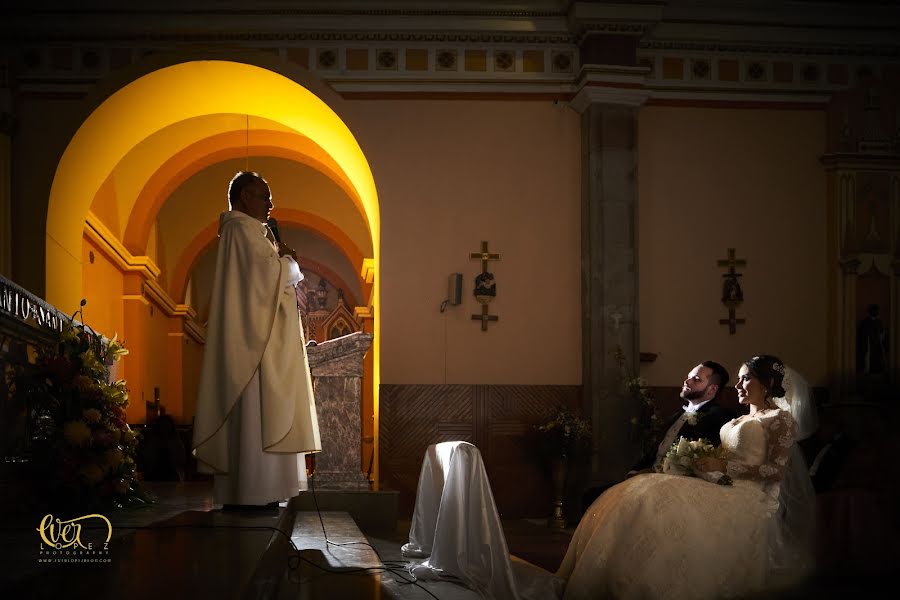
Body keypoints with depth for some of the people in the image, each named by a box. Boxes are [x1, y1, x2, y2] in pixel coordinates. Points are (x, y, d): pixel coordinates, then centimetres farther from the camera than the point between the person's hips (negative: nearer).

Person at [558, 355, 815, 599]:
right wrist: (703, 463, 5)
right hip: (724, 490, 8)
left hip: (748, 497, -8)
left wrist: (724, 466, -11)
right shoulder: (739, 421, 29)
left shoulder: (781, 418, 5)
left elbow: (777, 470, -7)